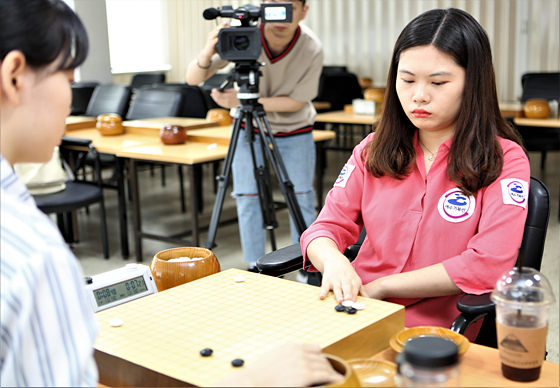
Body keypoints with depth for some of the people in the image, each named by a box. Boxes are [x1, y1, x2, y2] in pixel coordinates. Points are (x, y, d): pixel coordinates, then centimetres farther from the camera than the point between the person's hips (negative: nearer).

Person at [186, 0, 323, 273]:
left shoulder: (312, 49, -26)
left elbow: (296, 102, -18)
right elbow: (192, 79, -24)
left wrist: (243, 101, -29)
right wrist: (207, 54, -48)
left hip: (294, 130, 0)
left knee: (302, 197, 0)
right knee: (248, 197, -2)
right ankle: (255, 270, 11)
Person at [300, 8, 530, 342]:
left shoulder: (504, 160, -3)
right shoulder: (374, 150, 11)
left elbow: (489, 264, -14)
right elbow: (326, 227, 6)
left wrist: (380, 286, -13)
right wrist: (333, 261, -19)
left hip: (437, 331, -4)